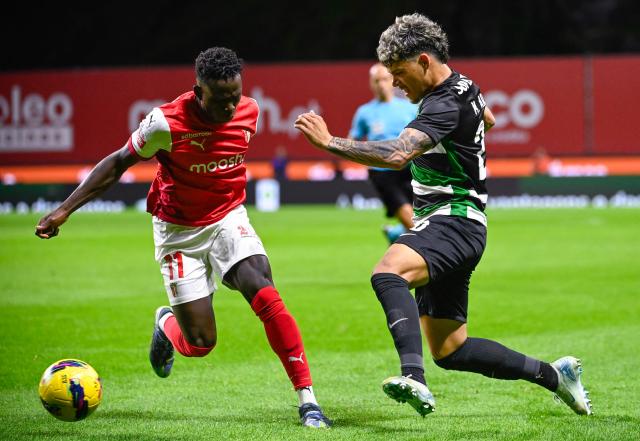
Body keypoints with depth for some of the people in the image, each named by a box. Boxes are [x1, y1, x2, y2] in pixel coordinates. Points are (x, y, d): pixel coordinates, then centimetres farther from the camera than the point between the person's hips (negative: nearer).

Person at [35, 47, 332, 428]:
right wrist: (65, 210, -10)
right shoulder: (167, 122, -21)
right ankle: (166, 325, 35)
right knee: (200, 343, -5)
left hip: (229, 220, 3)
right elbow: (118, 163, -8)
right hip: (180, 232, -3)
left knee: (265, 295, -24)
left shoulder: (248, 112, -9)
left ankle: (308, 400, -20)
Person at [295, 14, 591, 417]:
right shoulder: (463, 86, 13)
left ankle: (414, 378, -55)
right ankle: (554, 375, 26)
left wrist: (330, 142, -35)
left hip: (455, 222, -10)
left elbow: (397, 154, -34)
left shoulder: (445, 104, -18)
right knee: (449, 351, 13)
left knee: (387, 273, -38)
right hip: (445, 228, 10)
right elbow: (488, 119, 37)